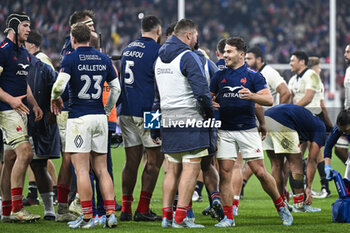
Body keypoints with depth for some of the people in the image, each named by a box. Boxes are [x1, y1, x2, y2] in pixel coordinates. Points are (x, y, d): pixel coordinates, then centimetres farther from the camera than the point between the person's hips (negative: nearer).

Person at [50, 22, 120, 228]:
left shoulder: (71, 59, -7)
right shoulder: (104, 59, 9)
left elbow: (59, 85, -18)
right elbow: (116, 88, 12)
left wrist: (55, 98, 4)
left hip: (79, 117, -5)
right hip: (100, 118, 5)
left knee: (82, 170, -4)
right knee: (102, 169, 10)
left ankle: (87, 217, -7)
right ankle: (111, 213, 2)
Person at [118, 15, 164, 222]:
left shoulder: (128, 49, 14)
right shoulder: (156, 50, -8)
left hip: (126, 111, 7)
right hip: (146, 111, -7)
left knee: (131, 160, 9)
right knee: (154, 160, 0)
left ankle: (126, 208, 5)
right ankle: (143, 210, -4)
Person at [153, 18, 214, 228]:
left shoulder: (160, 59, 15)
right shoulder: (188, 57, -11)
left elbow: (155, 94, 19)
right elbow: (201, 90, -19)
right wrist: (210, 114, -3)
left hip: (168, 122, 8)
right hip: (190, 121, -8)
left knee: (173, 170, 13)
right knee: (191, 169, -5)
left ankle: (167, 216, 10)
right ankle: (180, 218, -9)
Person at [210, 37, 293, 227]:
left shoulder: (253, 75, -1)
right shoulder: (219, 76, 10)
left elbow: (269, 99, -7)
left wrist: (251, 95, -26)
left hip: (247, 130, -3)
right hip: (224, 131, 3)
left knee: (260, 172, -4)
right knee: (224, 172, -5)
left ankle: (281, 207, 14)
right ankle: (228, 217, 1)